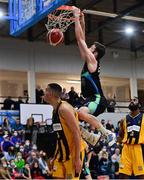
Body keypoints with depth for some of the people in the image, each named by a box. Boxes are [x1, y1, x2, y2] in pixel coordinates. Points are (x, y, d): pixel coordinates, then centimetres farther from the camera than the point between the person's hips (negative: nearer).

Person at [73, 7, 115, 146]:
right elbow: (82, 40, 18)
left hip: (97, 100, -10)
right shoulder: (88, 61, 16)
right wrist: (81, 20, 17)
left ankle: (107, 133, -26)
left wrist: (77, 17, -3)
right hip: (91, 100, 10)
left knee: (81, 113, -36)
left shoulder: (92, 60, -6)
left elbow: (80, 39, -8)